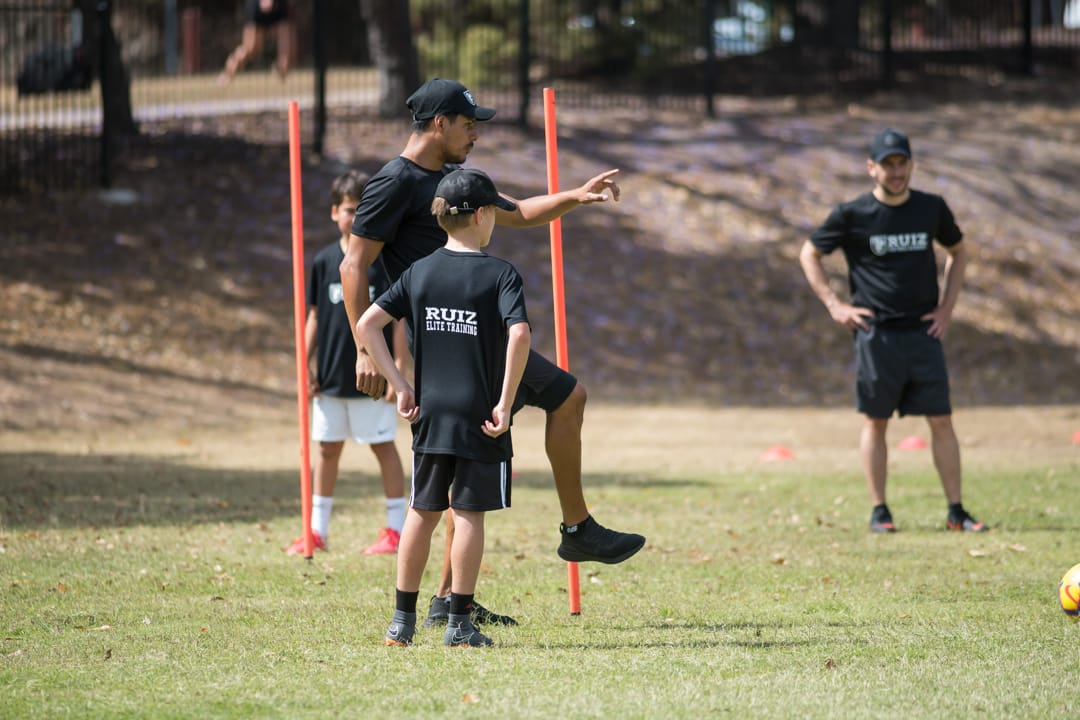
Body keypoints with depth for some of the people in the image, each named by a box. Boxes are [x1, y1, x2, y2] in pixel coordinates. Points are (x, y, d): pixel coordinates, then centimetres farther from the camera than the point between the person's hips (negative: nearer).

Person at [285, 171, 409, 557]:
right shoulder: (324, 260, 5)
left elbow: (399, 318, -6)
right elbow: (315, 316, 10)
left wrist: (398, 367, -11)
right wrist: (305, 365, 5)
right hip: (331, 377, 4)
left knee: (384, 446, 2)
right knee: (327, 449, 9)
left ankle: (396, 529, 8)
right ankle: (317, 530, 15)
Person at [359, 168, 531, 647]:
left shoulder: (419, 272, 6)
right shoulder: (500, 275, -7)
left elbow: (366, 325, 1)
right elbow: (519, 334, -22)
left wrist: (400, 387, 3)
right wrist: (505, 404, -16)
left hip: (429, 414, 4)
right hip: (479, 418, -4)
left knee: (422, 513, 13)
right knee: (469, 514, 2)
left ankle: (403, 620, 15)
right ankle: (459, 623, 3)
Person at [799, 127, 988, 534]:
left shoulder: (932, 209, 4)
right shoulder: (852, 215, -4)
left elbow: (958, 252, 20)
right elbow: (809, 254, 8)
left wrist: (947, 306, 10)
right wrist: (834, 306, -1)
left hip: (924, 332, 2)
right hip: (876, 333, -2)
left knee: (942, 421, -1)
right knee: (875, 422, 3)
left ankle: (956, 512, 3)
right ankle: (879, 511, 10)